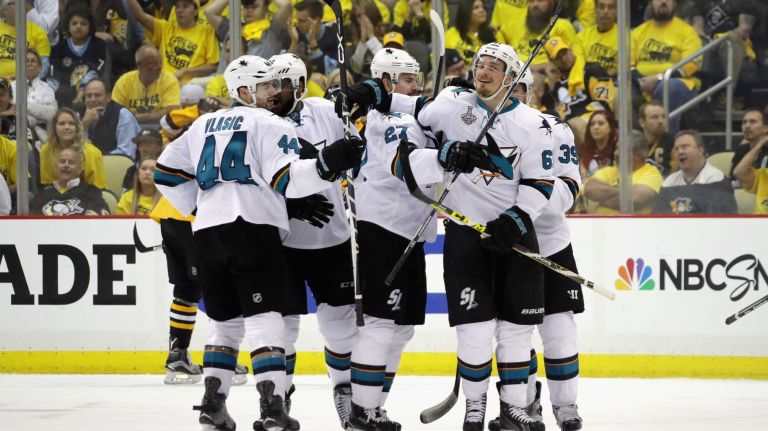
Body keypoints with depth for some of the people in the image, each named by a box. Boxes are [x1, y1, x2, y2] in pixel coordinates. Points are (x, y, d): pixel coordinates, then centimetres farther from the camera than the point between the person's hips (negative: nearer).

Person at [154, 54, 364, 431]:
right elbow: (286, 178, -14)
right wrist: (329, 163, -23)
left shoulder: (204, 125, 21)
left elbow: (166, 172, 22)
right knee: (263, 318, -8)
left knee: (225, 320, 18)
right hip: (253, 228, -6)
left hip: (207, 231, 6)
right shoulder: (268, 125, 1)